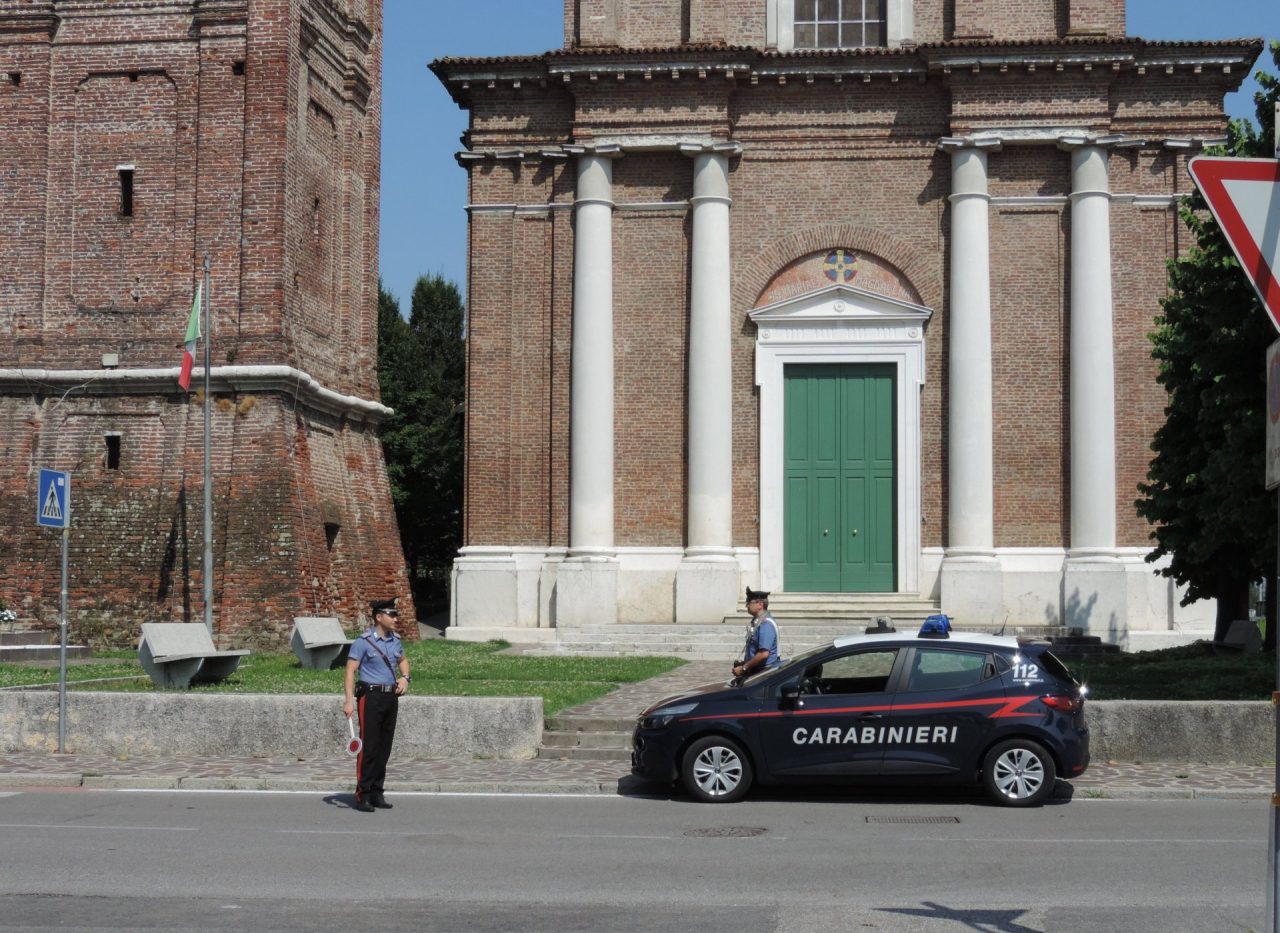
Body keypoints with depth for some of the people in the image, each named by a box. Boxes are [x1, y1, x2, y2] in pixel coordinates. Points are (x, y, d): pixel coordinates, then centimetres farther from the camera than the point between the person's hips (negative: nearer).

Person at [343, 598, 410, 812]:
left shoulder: (395, 640, 10)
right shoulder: (363, 642, -10)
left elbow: (403, 660, 28)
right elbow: (350, 671, -13)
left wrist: (405, 677, 7)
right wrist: (349, 700, -22)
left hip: (391, 697, 7)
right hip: (371, 697, -7)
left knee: (384, 747, 9)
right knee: (368, 747, -7)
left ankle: (376, 793, 16)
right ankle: (362, 796, -2)